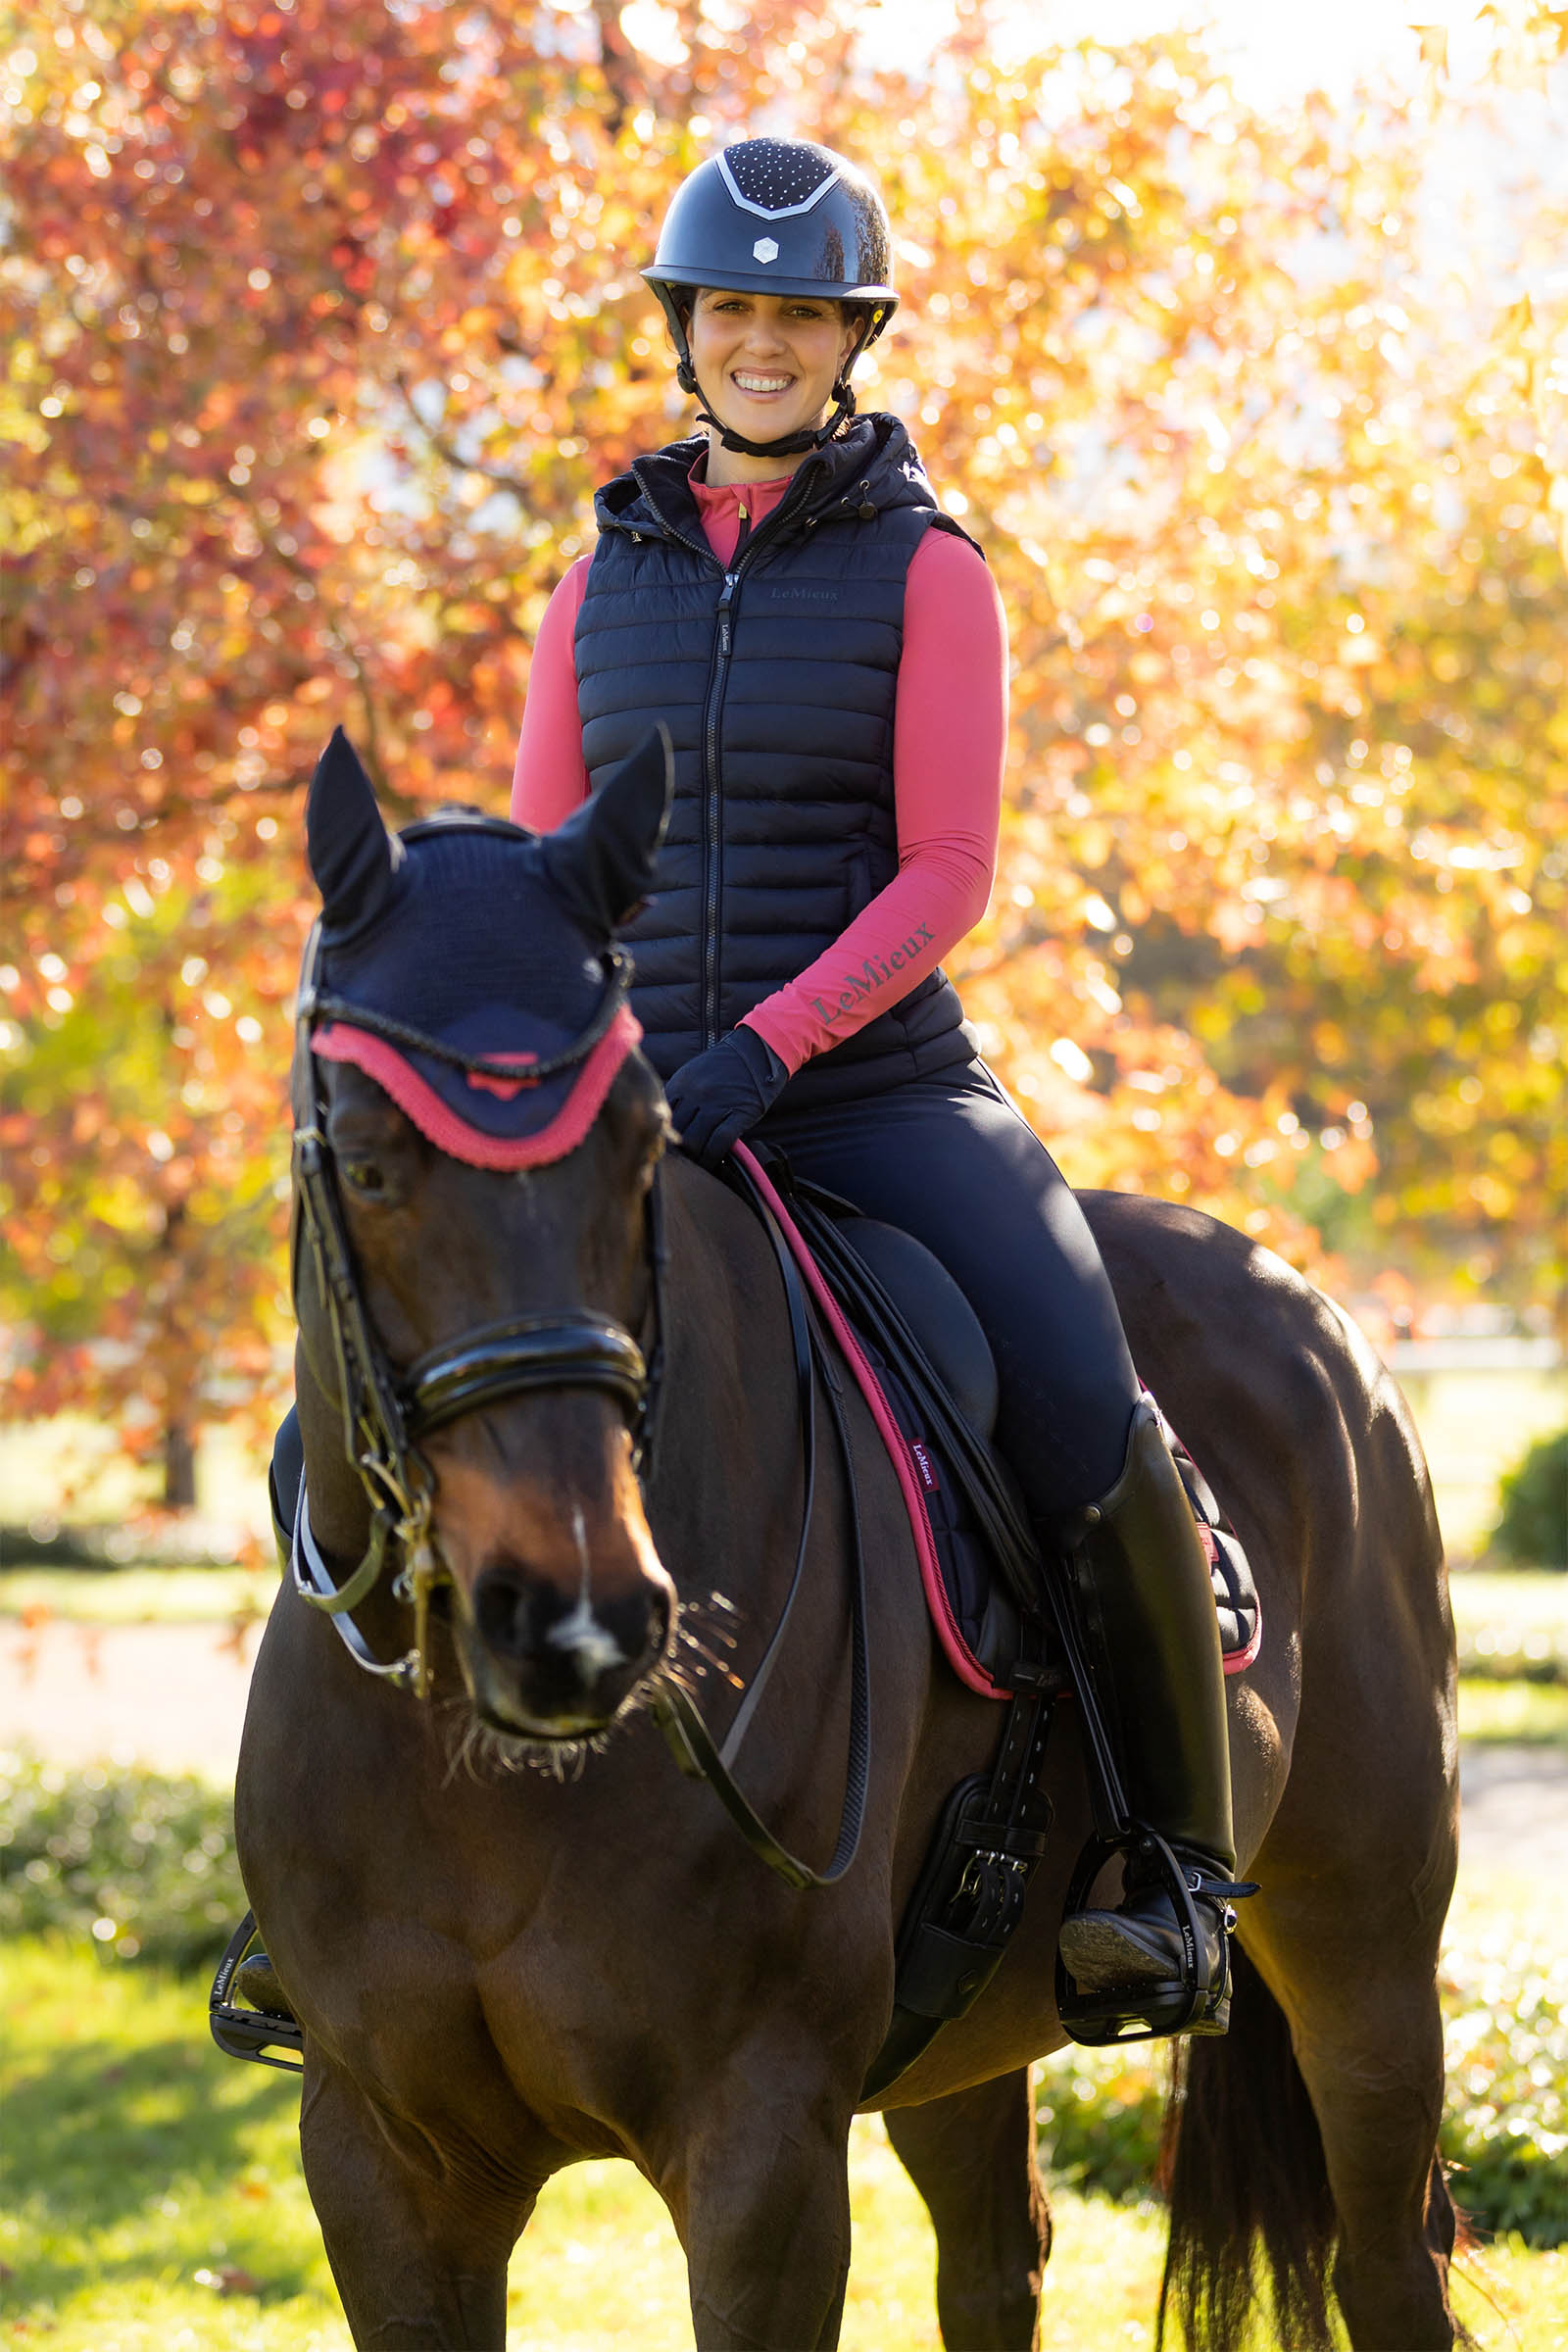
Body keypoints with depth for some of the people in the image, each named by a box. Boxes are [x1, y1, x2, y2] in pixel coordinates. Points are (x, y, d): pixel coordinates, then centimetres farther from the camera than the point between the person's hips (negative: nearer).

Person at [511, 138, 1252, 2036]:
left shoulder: (923, 569, 0)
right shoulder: (604, 584, 12)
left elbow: (943, 875, -7)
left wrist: (768, 1042, -21)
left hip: (875, 1095, -4)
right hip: (642, 1114, 4)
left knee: (1091, 1436, -25)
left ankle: (1184, 1869, -8)